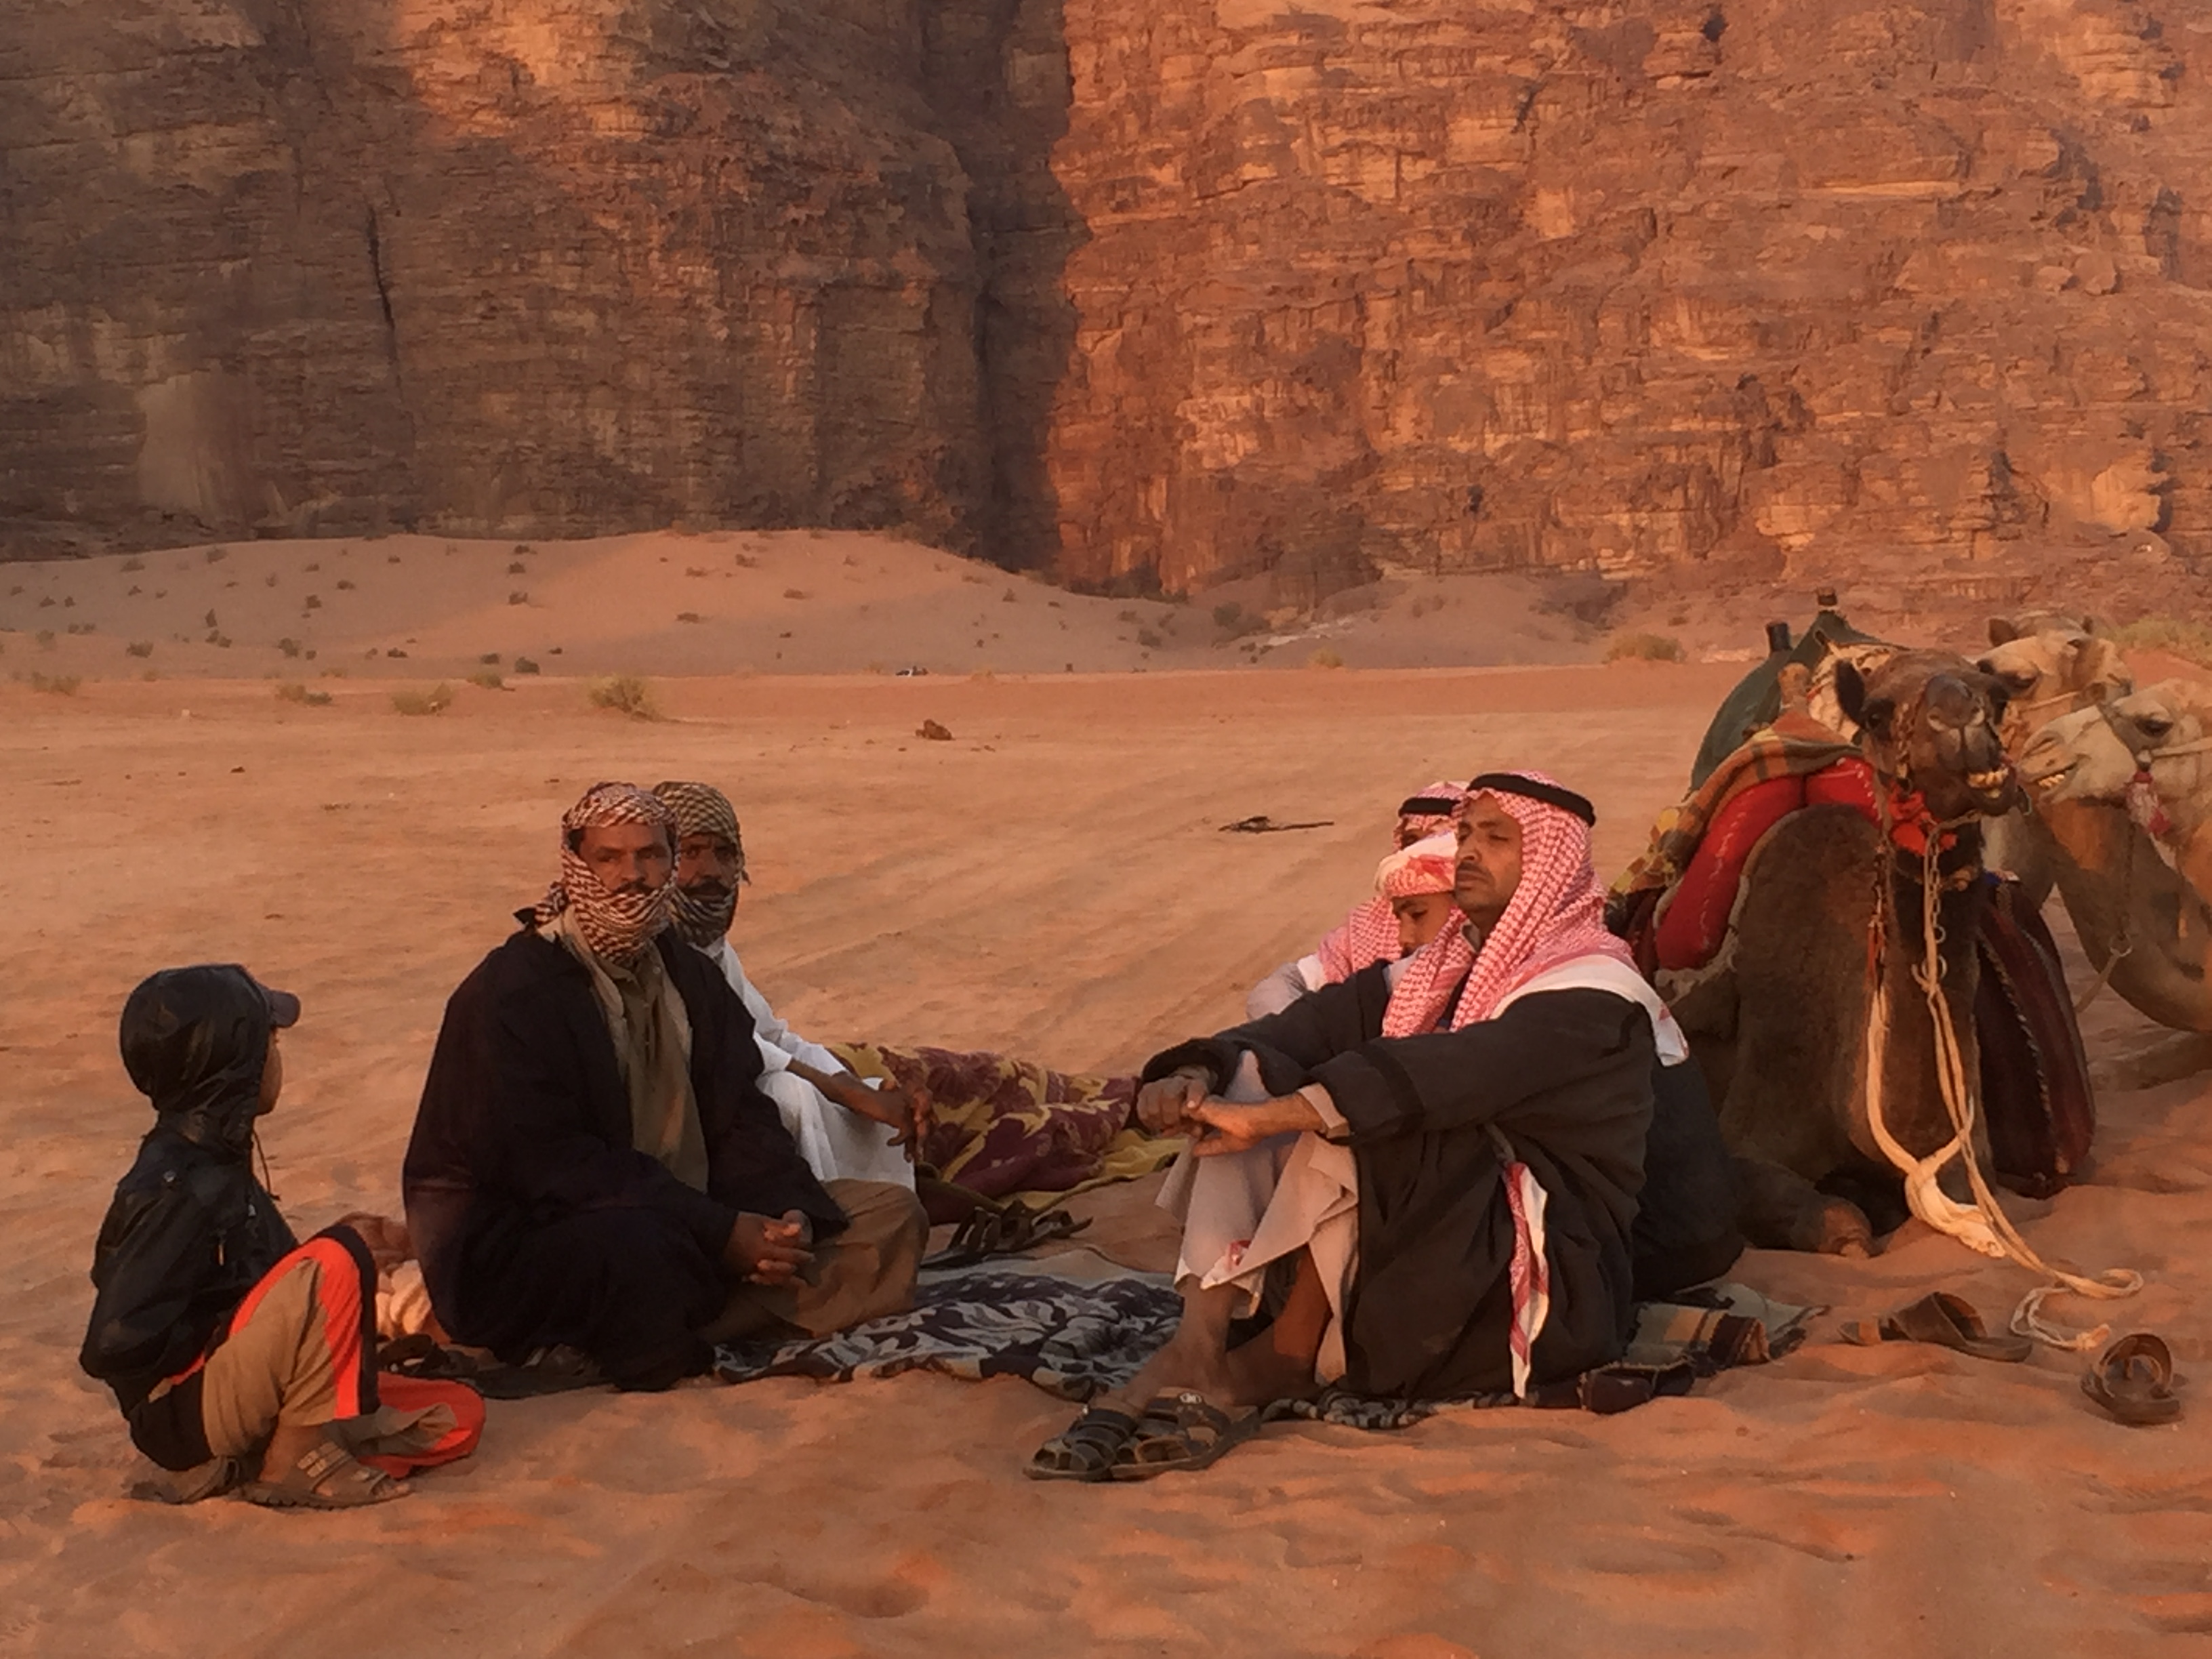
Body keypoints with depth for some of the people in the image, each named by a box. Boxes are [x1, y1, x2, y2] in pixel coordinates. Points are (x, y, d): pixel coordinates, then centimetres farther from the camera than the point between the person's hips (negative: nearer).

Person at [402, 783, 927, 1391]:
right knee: (639, 1244, -43)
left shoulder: (690, 976, 10)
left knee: (890, 1216, -4)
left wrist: (791, 1214, -14)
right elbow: (552, 1165, -22)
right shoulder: (514, 992, -14)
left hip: (680, 1216, 9)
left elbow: (740, 1118, 7)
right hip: (525, 1240, -9)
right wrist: (720, 1232, -25)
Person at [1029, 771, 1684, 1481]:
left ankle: (1279, 1364, -21)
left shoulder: (1593, 996, -9)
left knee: (1360, 1112, -28)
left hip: (1553, 1287, -7)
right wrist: (1198, 1074, -21)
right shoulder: (1432, 973, 15)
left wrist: (1268, 1116, -34)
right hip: (1407, 1269, 7)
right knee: (1245, 1083, -10)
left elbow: (1449, 1076, -27)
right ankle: (1196, 1348, -27)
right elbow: (1308, 1027, 0)